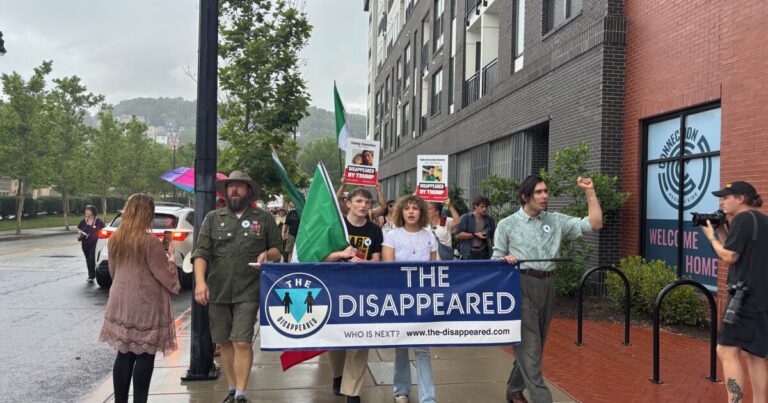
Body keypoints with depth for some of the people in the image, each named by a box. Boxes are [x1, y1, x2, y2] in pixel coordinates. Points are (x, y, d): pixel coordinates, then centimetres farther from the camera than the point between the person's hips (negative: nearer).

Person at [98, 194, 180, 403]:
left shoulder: (115, 239, 3)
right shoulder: (150, 242, -17)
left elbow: (113, 271, 16)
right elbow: (166, 277, -13)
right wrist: (171, 258, 3)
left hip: (121, 304, 6)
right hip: (146, 306, -6)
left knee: (124, 355, 13)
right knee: (144, 356, 3)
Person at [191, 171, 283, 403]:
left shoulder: (264, 219, 6)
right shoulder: (213, 218, 8)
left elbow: (278, 248, 12)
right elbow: (201, 252, 1)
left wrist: (268, 254, -12)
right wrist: (200, 281, -12)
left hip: (248, 292, -2)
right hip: (217, 291, 3)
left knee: (242, 342, -9)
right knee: (224, 343, 12)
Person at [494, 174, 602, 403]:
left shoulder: (556, 221, 8)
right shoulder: (507, 224, 1)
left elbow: (594, 225, 1)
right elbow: (496, 258, 5)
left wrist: (589, 191, 0)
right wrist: (504, 259, -18)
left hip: (547, 286, 4)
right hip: (522, 286, -4)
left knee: (533, 346, 15)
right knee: (529, 347, -8)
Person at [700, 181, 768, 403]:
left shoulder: (743, 219, -11)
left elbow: (729, 257, -15)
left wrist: (711, 236, -2)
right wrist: (721, 232, 11)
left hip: (748, 296, -10)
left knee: (726, 351, -10)